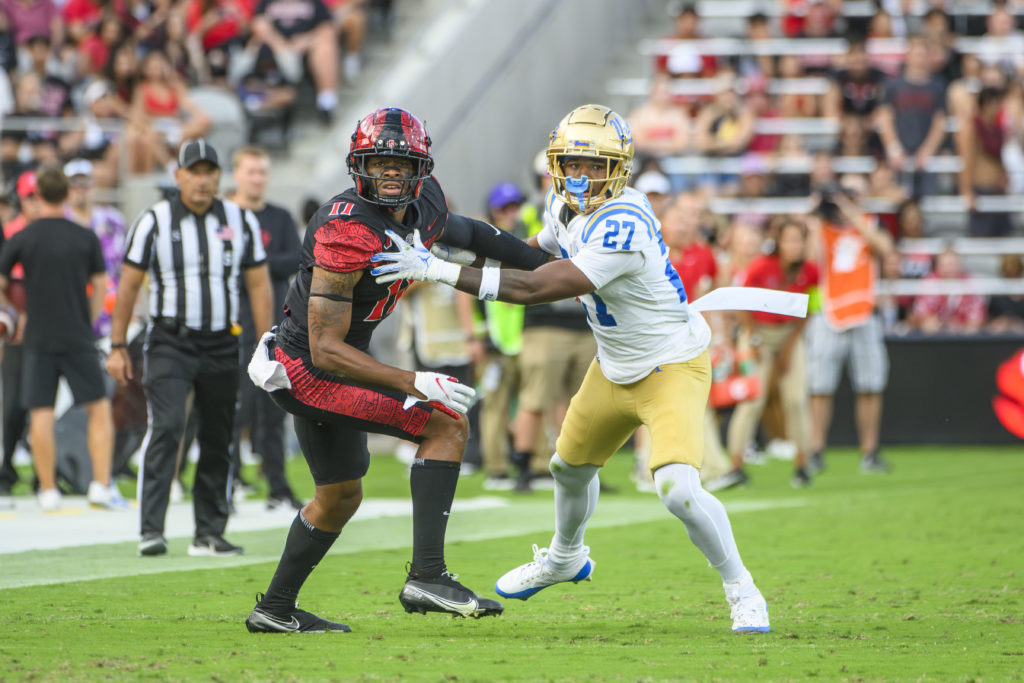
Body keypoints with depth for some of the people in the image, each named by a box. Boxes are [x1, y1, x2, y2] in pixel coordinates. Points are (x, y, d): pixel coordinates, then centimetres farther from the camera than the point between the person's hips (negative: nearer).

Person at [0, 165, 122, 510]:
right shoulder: (86, 238, -1)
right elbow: (101, 287, 3)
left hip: (38, 339, 0)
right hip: (78, 337, 0)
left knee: (40, 414, 4)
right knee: (99, 407, 6)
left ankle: (48, 490, 5)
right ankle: (101, 485, -1)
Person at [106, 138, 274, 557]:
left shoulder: (241, 222, 6)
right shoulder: (154, 221, -2)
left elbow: (258, 285, 8)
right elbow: (128, 285, 2)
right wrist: (118, 347, 0)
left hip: (222, 346, 3)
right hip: (169, 344, -3)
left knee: (217, 441, 6)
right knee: (167, 427, -18)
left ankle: (209, 534, 15)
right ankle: (151, 530, -21)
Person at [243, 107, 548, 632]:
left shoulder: (423, 204, -2)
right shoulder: (347, 235, -28)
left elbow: (464, 233, 22)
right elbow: (326, 350, -28)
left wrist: (550, 264, 22)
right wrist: (412, 384, -34)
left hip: (319, 370, 10)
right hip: (309, 373, -10)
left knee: (340, 496, 25)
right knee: (445, 426, -16)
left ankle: (276, 608, 37)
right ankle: (427, 577, -21)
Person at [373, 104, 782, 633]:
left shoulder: (621, 227, -34)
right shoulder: (566, 205, -5)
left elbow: (535, 289, -36)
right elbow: (544, 250, 20)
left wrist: (437, 270, -36)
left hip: (672, 366, -9)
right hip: (615, 367, 9)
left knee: (678, 489, -25)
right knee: (571, 466, 24)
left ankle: (742, 591, -3)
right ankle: (565, 558, 55)